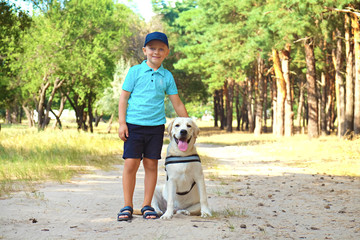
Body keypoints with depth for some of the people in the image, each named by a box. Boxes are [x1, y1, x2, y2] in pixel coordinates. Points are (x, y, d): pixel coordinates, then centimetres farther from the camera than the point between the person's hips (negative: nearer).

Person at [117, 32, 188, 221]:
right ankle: (127, 206, 5)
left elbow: (177, 103, 14)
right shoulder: (135, 71, 1)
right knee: (130, 164, -5)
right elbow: (124, 97, 1)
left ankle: (147, 206, 14)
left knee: (151, 165, 5)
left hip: (156, 125, 2)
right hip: (134, 124, -2)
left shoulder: (167, 76, 8)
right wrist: (122, 123, -6)